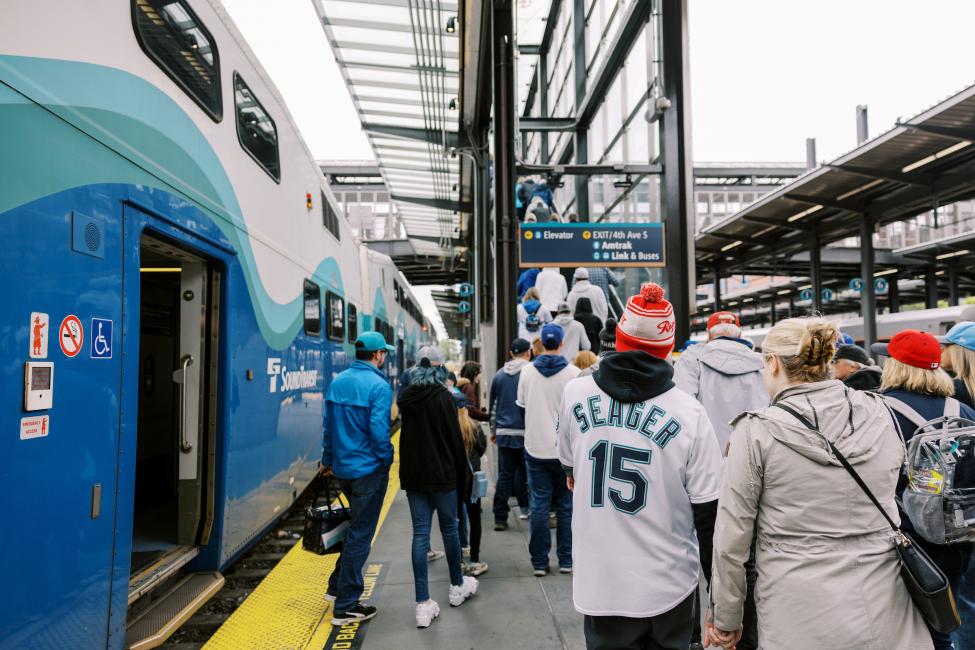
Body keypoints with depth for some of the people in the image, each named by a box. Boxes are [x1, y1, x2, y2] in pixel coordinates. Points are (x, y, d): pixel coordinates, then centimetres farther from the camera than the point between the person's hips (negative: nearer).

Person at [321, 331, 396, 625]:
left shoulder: (337, 382, 6)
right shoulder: (378, 386, -17)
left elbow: (328, 425, 12)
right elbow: (378, 430, -22)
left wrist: (328, 460, 21)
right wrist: (387, 460, -6)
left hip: (342, 468, 8)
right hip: (368, 469, -8)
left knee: (357, 527, 25)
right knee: (360, 535, 3)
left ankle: (337, 586, 31)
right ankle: (345, 607, 11)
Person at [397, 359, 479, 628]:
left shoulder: (406, 398, 5)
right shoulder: (442, 397, -13)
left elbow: (407, 438, 11)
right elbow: (455, 441, -11)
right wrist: (462, 477, -2)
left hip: (412, 475, 4)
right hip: (442, 475, -4)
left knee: (420, 535, 4)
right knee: (449, 529, 13)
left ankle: (423, 604, 5)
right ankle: (457, 586, 32)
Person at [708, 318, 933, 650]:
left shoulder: (755, 432, -13)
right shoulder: (880, 414, -2)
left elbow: (732, 539, -9)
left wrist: (725, 619, 3)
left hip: (800, 622, -3)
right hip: (886, 615, 3)